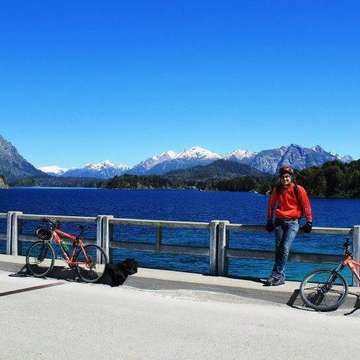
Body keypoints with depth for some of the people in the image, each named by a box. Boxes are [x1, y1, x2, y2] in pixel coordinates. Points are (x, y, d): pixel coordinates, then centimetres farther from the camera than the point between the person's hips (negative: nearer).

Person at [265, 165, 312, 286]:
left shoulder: (298, 189, -4)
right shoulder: (277, 190, 7)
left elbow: (306, 206, 1)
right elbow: (271, 204, 18)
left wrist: (309, 222, 0)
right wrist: (269, 220, 17)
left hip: (292, 222, -4)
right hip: (279, 221, 4)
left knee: (285, 248, -14)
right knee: (278, 248, 2)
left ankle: (277, 275, -11)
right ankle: (280, 277, 8)